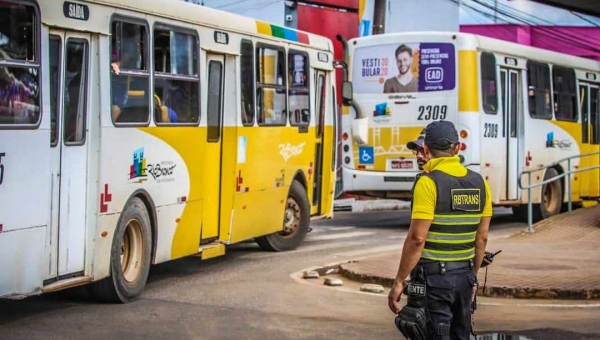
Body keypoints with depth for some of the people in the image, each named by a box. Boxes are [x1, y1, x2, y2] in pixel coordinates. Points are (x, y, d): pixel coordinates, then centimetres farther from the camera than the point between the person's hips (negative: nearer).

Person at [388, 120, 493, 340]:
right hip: (464, 276, 6)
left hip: (433, 278, -6)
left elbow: (417, 238, -19)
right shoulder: (479, 183, 5)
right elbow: (481, 237, 10)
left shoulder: (429, 183, -15)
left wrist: (399, 281, -13)